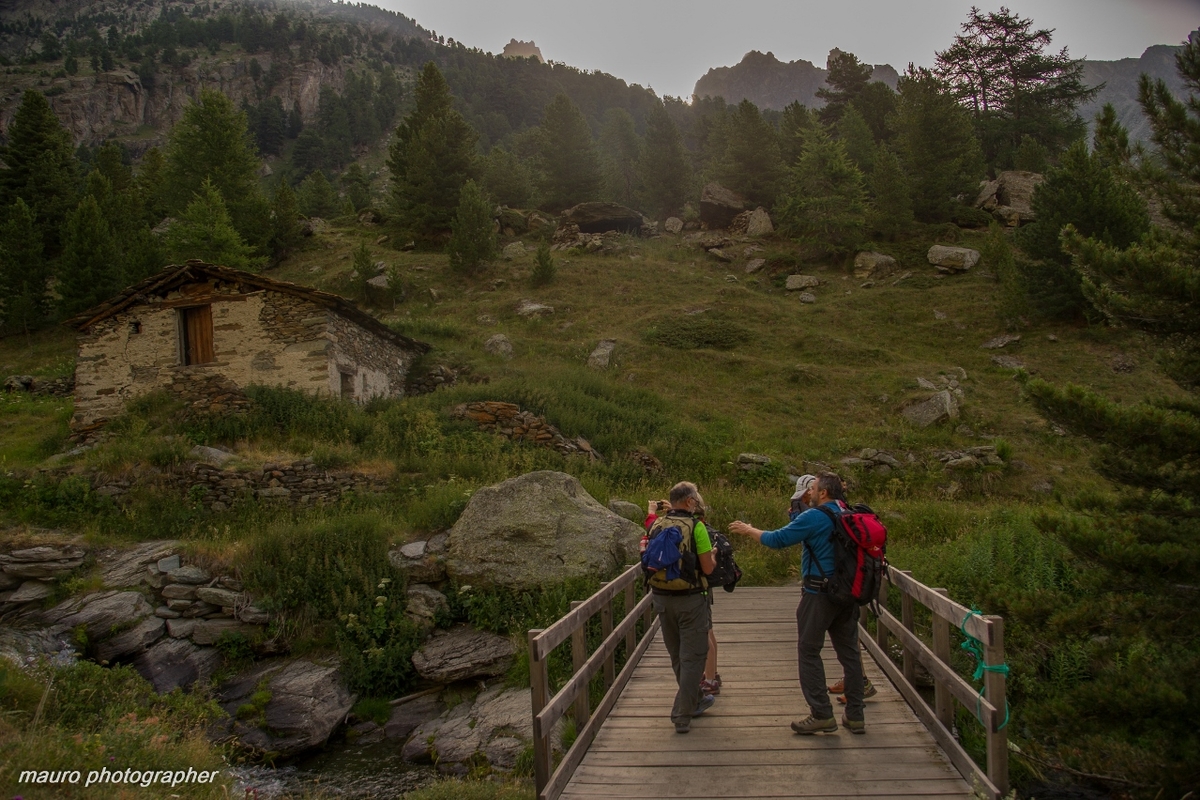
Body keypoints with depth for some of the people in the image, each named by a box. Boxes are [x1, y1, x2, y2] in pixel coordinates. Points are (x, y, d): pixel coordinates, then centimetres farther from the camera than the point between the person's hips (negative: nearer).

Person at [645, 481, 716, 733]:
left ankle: (695, 701, 36)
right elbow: (707, 568, -12)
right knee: (692, 656, 5)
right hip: (690, 599, -5)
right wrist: (712, 555, 9)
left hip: (662, 598, 6)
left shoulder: (656, 526, 3)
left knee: (677, 656, 19)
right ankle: (682, 715, 3)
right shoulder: (696, 526, -12)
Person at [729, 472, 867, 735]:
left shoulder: (815, 517, -13)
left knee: (809, 652, 3)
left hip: (819, 594, -7)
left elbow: (777, 539, -11)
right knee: (849, 652, 11)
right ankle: (855, 716, 16)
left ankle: (821, 715, 2)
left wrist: (748, 530, 3)